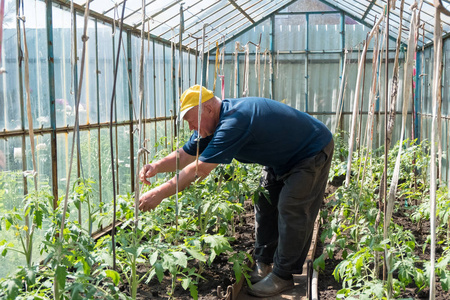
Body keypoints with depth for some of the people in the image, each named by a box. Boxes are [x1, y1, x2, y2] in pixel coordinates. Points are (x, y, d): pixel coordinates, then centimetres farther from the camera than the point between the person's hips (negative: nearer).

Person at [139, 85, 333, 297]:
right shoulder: (214, 124, -6)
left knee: (291, 209, -12)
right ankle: (263, 264, 20)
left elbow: (199, 170, -39)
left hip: (313, 151, -10)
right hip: (282, 158, 10)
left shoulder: (235, 122, -37)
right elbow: (185, 155, -3)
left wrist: (159, 194, -36)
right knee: (265, 204, 9)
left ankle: (283, 276, 0)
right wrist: (156, 167, -22)